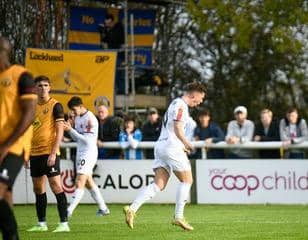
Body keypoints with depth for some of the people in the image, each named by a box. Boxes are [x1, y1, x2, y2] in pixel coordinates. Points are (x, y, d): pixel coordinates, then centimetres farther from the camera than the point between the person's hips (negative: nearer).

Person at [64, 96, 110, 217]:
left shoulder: (90, 119, -16)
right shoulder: (78, 117, 11)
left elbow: (87, 140, -21)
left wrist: (71, 130, -23)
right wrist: (69, 129, -4)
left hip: (88, 154, -10)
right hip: (81, 153, 10)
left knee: (79, 183, -14)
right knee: (89, 183, 15)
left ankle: (69, 211, -21)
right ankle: (103, 208, 24)